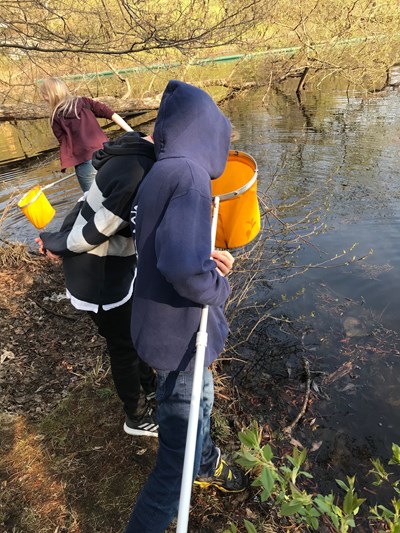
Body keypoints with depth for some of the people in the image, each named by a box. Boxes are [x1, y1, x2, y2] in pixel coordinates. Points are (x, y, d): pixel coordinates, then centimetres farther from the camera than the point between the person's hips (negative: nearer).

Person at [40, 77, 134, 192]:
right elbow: (111, 114, 4)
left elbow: (64, 144, 2)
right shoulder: (84, 102, 11)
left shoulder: (56, 118, 5)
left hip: (85, 162, -3)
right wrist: (133, 134, 1)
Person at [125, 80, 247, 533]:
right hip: (178, 338, -10)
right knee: (177, 460, 8)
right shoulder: (188, 176, -25)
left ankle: (207, 465, 60)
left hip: (170, 327, 10)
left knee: (200, 404, 33)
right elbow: (183, 266, -38)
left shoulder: (159, 174, 3)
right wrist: (219, 286, -19)